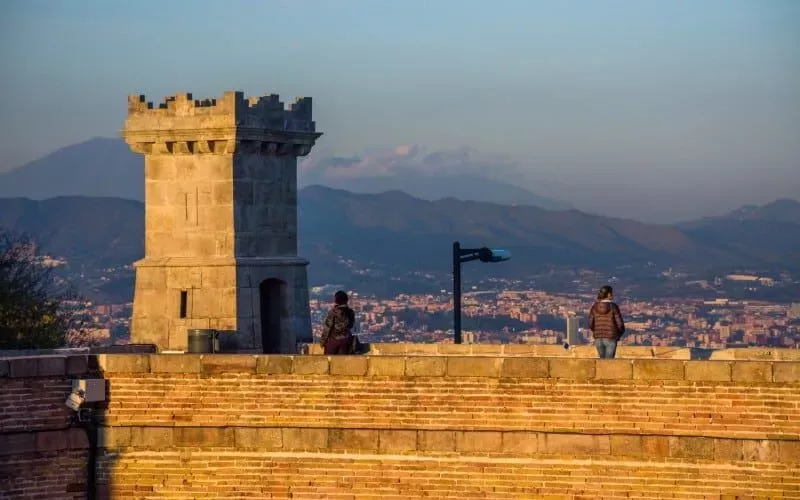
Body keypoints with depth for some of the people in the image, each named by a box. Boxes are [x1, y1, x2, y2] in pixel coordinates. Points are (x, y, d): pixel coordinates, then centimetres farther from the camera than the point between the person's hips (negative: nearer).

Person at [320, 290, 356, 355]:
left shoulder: (333, 312, -15)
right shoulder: (350, 312, -2)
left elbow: (327, 327, -11)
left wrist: (323, 340, -3)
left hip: (333, 339, -4)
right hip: (346, 339, 4)